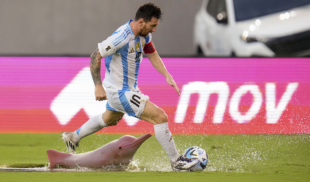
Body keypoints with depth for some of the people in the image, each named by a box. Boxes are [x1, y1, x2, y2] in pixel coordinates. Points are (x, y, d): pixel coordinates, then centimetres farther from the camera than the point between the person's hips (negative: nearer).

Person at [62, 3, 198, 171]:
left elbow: (152, 55, 13)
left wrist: (167, 76, 0)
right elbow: (95, 57, -24)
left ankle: (73, 137, 53)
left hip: (129, 87, 10)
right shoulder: (122, 37, -29)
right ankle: (176, 161, -4)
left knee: (110, 119, 35)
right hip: (120, 92, -10)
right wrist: (98, 86, -23)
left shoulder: (143, 34, -2)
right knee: (160, 117, -14)